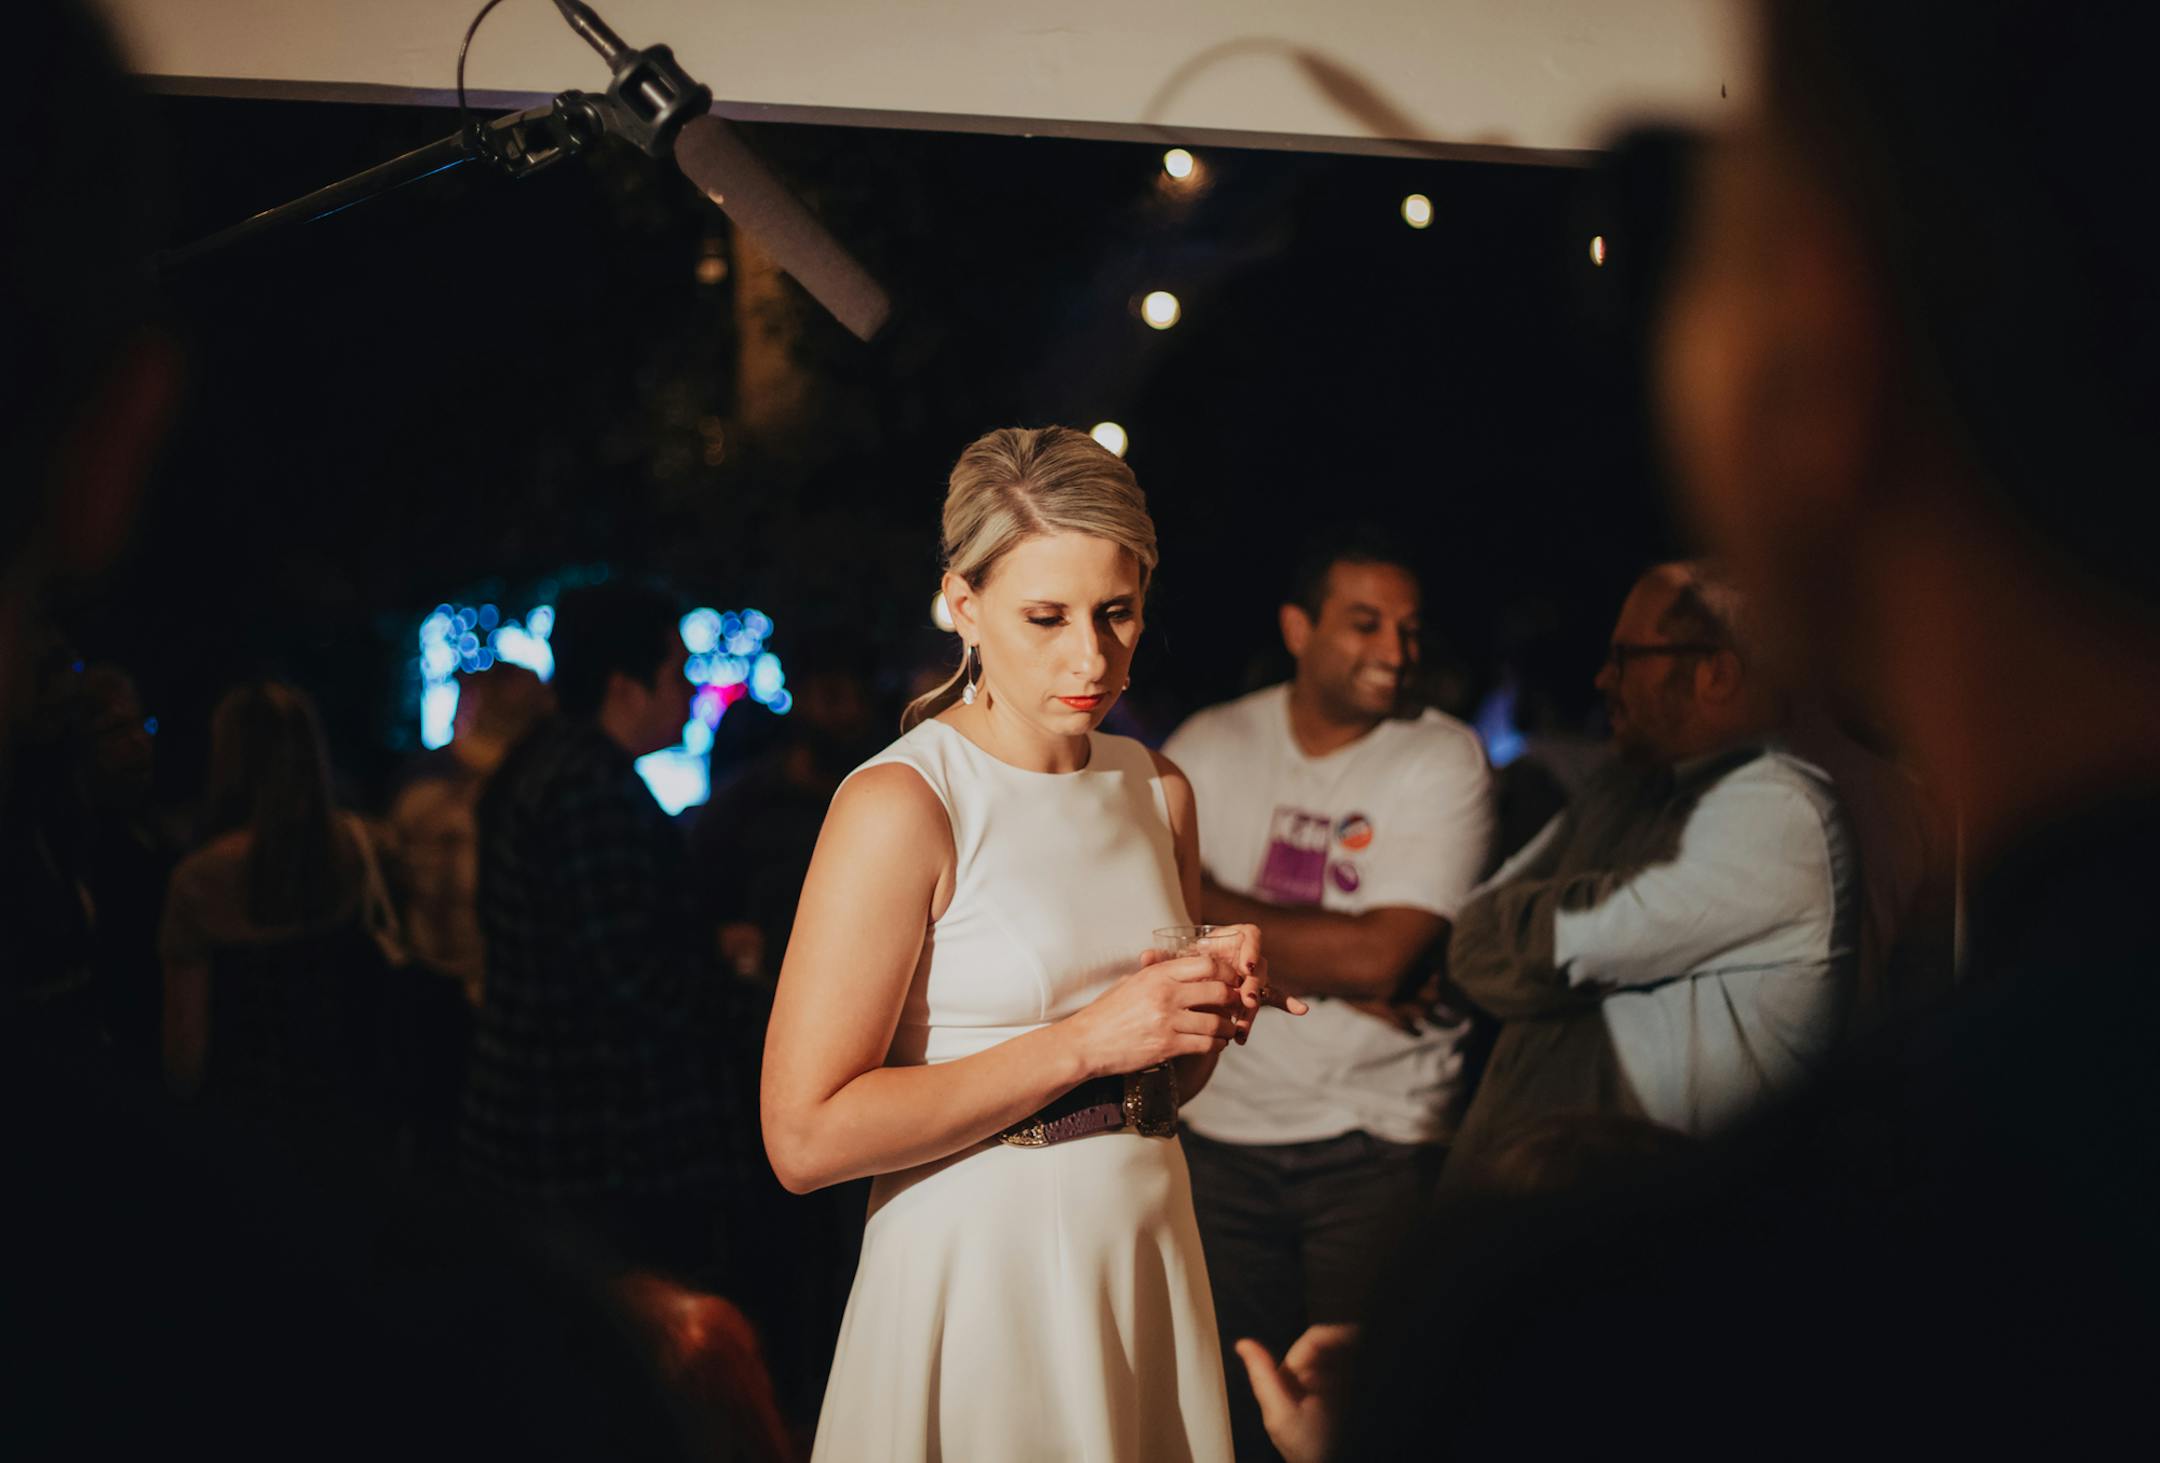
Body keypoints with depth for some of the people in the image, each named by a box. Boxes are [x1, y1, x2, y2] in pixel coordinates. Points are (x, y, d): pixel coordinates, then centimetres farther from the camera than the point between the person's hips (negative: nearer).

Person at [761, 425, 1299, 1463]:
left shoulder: (1158, 790, 6)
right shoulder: (900, 804, -14)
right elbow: (804, 1136, -20)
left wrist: (1218, 1005, -4)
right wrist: (1085, 1040, -20)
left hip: (1150, 1252, 6)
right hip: (979, 1275, -6)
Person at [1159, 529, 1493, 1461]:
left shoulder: (1443, 760, -4)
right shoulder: (1208, 746, 4)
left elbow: (1379, 957, -14)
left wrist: (1210, 902, -7)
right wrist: (1324, 968, -15)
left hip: (1377, 1143, -2)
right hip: (1219, 1134, 2)